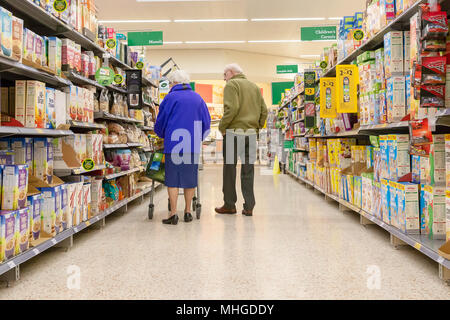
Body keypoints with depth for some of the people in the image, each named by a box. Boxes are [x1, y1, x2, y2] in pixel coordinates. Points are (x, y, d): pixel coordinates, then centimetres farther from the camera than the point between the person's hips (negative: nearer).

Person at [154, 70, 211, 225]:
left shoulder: (170, 98, 0)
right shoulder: (198, 98, 11)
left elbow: (160, 122, 5)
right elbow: (207, 122, 14)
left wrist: (162, 135, 24)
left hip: (174, 144, -3)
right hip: (193, 145, 4)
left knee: (172, 178, 0)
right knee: (190, 178, 9)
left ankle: (173, 214, -2)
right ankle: (187, 211, 15)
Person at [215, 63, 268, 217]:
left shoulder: (231, 84, -2)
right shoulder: (255, 86, 18)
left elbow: (231, 108, -17)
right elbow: (264, 111, 13)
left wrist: (222, 127, -8)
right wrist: (257, 128, 16)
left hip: (234, 132, -6)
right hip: (251, 133, 6)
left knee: (229, 168, 3)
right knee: (248, 169, 7)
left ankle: (229, 205, 9)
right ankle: (249, 207, 7)